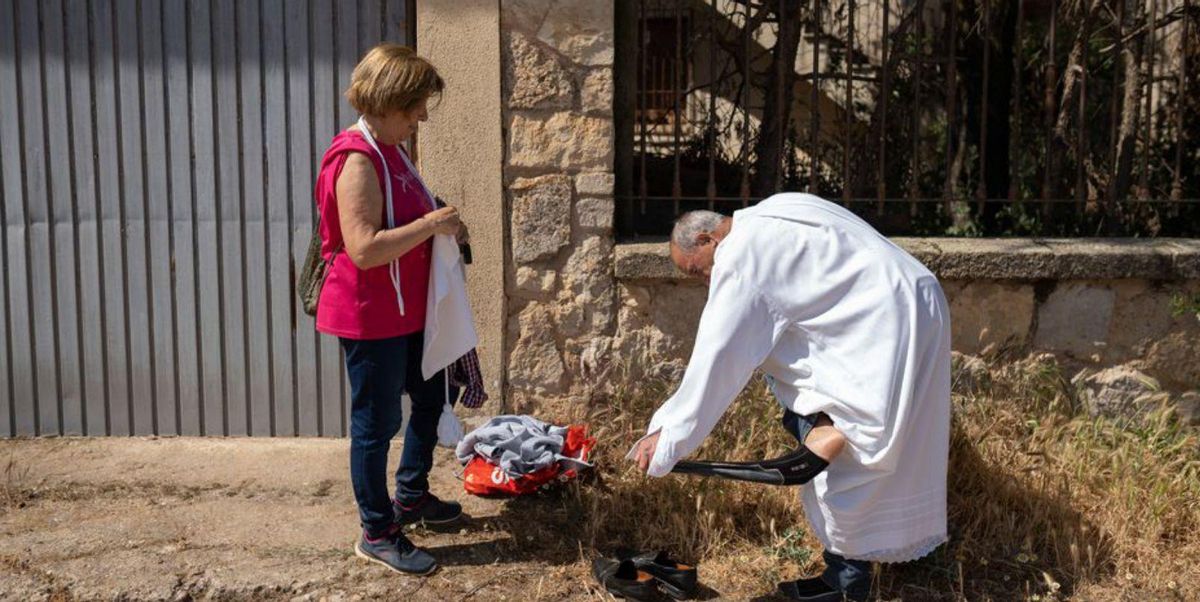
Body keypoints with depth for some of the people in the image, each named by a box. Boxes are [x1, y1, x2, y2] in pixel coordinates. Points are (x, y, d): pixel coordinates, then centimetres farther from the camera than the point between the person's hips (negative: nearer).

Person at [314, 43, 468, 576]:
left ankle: (411, 497, 40)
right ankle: (377, 534, 19)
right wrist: (431, 224, -23)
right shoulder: (357, 159, -22)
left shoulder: (389, 150, 9)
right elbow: (364, 249, -30)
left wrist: (441, 225, 7)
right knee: (377, 424, 3)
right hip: (369, 320, -10)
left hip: (406, 313, 10)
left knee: (434, 396, 22)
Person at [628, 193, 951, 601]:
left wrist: (667, 434, -12)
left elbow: (717, 355, -18)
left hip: (887, 332, -10)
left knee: (841, 460, -4)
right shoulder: (765, 224, 12)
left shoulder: (741, 257, -17)